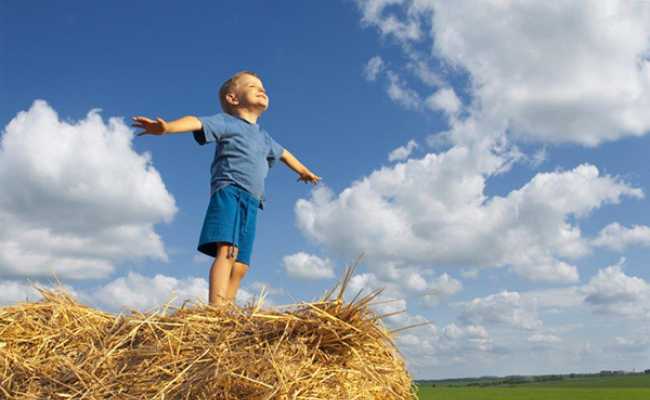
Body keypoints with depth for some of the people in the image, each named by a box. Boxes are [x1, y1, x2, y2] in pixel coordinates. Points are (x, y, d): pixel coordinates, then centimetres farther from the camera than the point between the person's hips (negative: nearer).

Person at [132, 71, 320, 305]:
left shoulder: (264, 138, 29)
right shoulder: (227, 122, 6)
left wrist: (303, 170, 64)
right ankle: (216, 308, -36)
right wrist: (165, 127, -30)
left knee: (240, 266, 0)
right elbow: (197, 123, -11)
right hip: (229, 192, -8)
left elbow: (283, 153, 48)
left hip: (251, 203, 8)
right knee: (227, 251, -26)